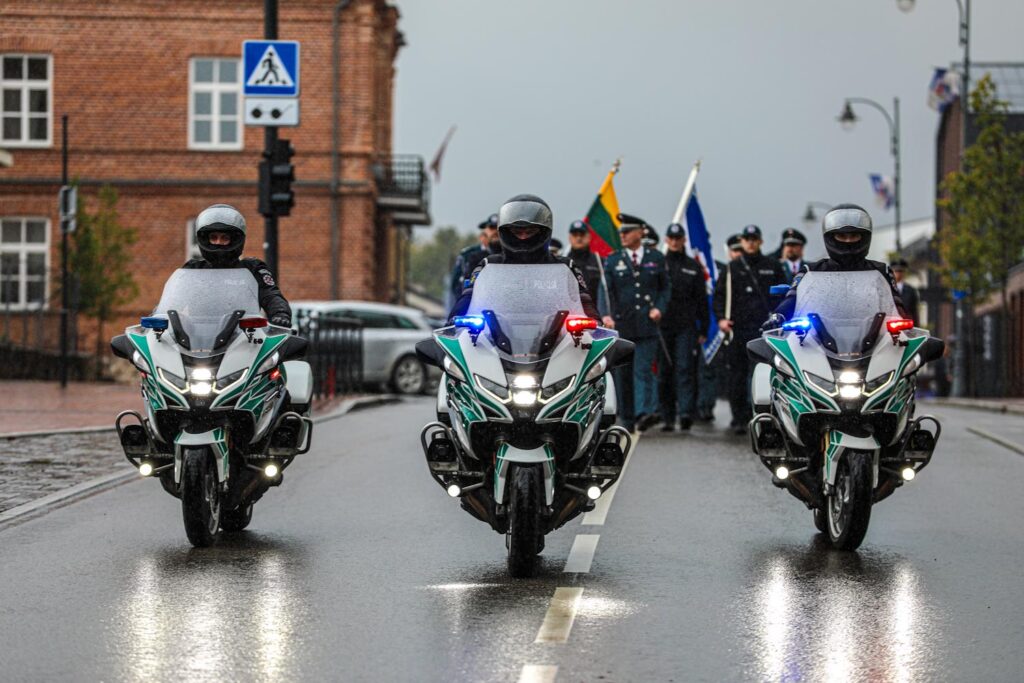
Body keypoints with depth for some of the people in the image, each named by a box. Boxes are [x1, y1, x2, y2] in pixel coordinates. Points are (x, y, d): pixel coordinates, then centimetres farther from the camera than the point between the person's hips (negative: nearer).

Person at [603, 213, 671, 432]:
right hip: (621, 325, 1)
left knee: (643, 369, -12)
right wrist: (606, 314, -21)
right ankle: (626, 418, 14)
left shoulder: (656, 258, 7)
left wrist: (659, 308, -4)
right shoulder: (612, 261, 5)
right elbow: (605, 290, -5)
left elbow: (666, 287, 14)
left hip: (647, 324, -1)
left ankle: (645, 412, -21)